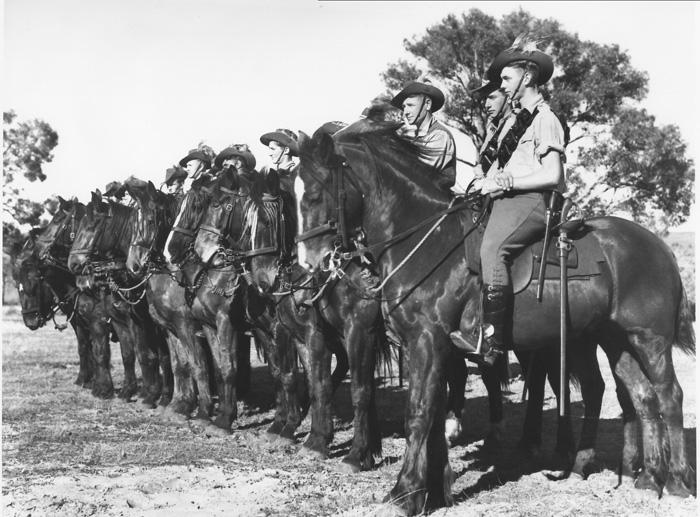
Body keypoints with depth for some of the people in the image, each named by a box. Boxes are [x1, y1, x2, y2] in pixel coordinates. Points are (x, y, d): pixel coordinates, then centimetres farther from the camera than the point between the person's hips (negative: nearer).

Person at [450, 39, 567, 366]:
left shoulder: (544, 119, -5)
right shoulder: (513, 119, 24)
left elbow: (552, 175, -14)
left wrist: (504, 183, -14)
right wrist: (485, 182, 5)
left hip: (532, 201, -10)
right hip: (506, 201, 10)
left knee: (492, 248, -31)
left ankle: (491, 339, -35)